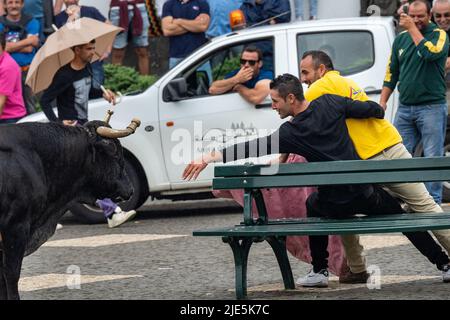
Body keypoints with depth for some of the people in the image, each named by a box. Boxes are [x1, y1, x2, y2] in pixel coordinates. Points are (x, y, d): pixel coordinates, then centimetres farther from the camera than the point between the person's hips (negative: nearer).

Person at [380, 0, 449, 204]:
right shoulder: (401, 39, 13)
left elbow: (430, 52, -24)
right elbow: (391, 72, 18)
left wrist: (412, 28, -15)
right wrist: (383, 101, 10)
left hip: (431, 107, -5)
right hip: (405, 108, 5)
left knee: (433, 158, -4)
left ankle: (433, 201, 0)